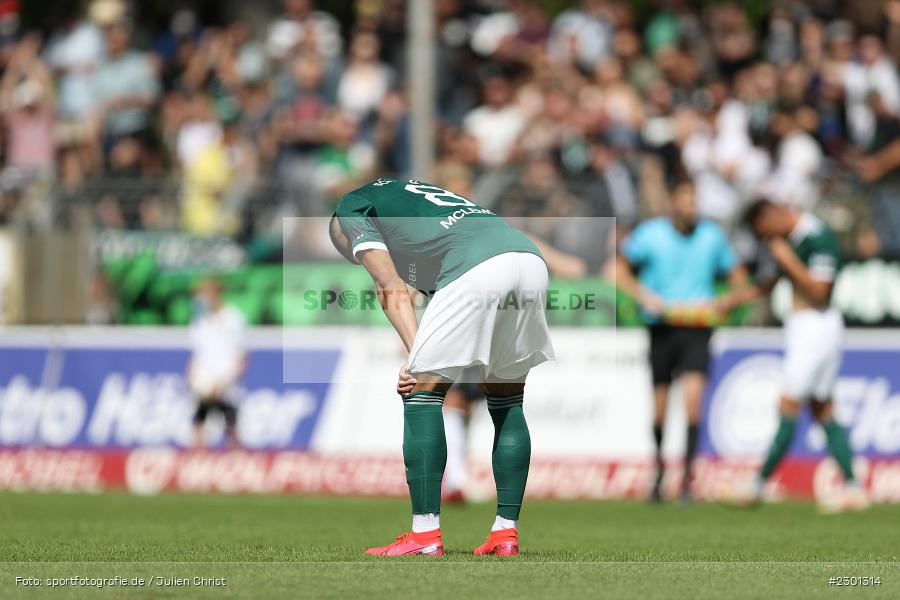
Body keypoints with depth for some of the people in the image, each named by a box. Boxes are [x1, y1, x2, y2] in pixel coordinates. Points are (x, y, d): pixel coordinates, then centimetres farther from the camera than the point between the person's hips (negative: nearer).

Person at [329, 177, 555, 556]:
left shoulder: (352, 206, 20)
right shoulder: (414, 192, 41)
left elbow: (391, 287, 4)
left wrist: (415, 355, -4)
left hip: (477, 269, -7)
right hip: (532, 259, 7)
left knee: (421, 391, 1)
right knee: (506, 398, 20)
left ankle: (425, 535, -3)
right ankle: (507, 532, 17)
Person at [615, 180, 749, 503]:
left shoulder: (712, 236, 4)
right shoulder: (650, 234, -2)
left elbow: (738, 276, 14)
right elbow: (620, 268, 8)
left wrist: (726, 301, -6)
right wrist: (643, 295, -9)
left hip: (697, 328, 0)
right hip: (661, 327, 0)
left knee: (693, 393, -19)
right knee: (659, 406, 4)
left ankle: (687, 476, -14)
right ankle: (660, 467, 30)